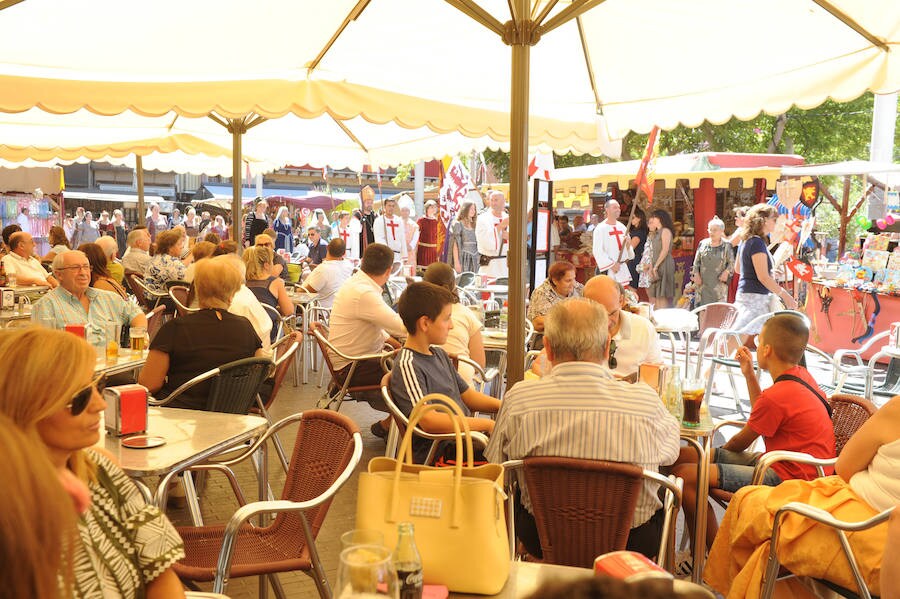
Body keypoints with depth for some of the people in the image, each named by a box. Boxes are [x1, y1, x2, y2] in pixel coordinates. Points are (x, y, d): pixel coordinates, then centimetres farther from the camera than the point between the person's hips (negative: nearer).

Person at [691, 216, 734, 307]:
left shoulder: (726, 246, 1)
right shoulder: (703, 243, 8)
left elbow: (731, 263, 4)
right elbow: (696, 261, 12)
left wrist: (727, 271, -13)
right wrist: (696, 274, 0)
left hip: (719, 283, -2)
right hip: (703, 283, 2)